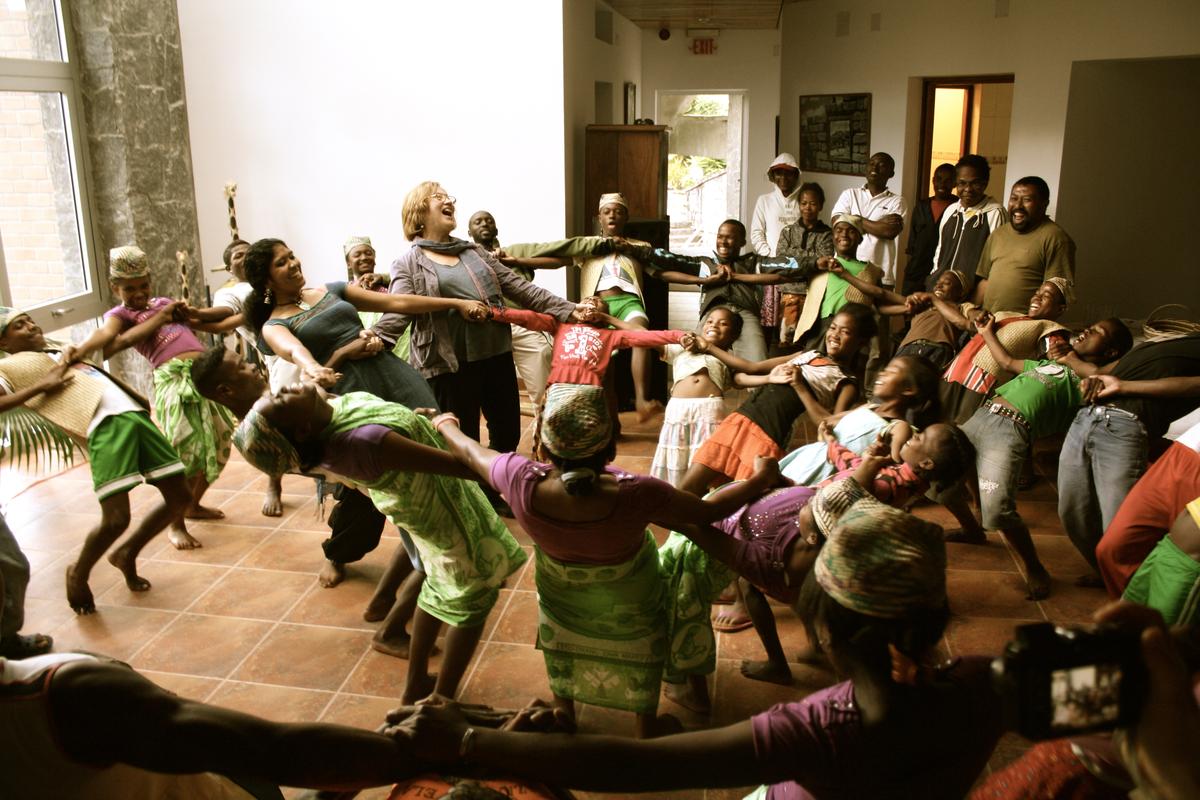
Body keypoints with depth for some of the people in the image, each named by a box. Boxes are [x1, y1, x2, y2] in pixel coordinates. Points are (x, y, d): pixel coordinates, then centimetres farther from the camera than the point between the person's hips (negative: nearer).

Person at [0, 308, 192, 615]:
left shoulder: (59, 356, 32)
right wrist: (41, 387, -5)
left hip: (134, 415, 8)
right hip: (106, 425, -8)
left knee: (180, 496, 7)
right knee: (116, 519, -16)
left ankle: (126, 554, 29)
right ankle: (78, 573, 16)